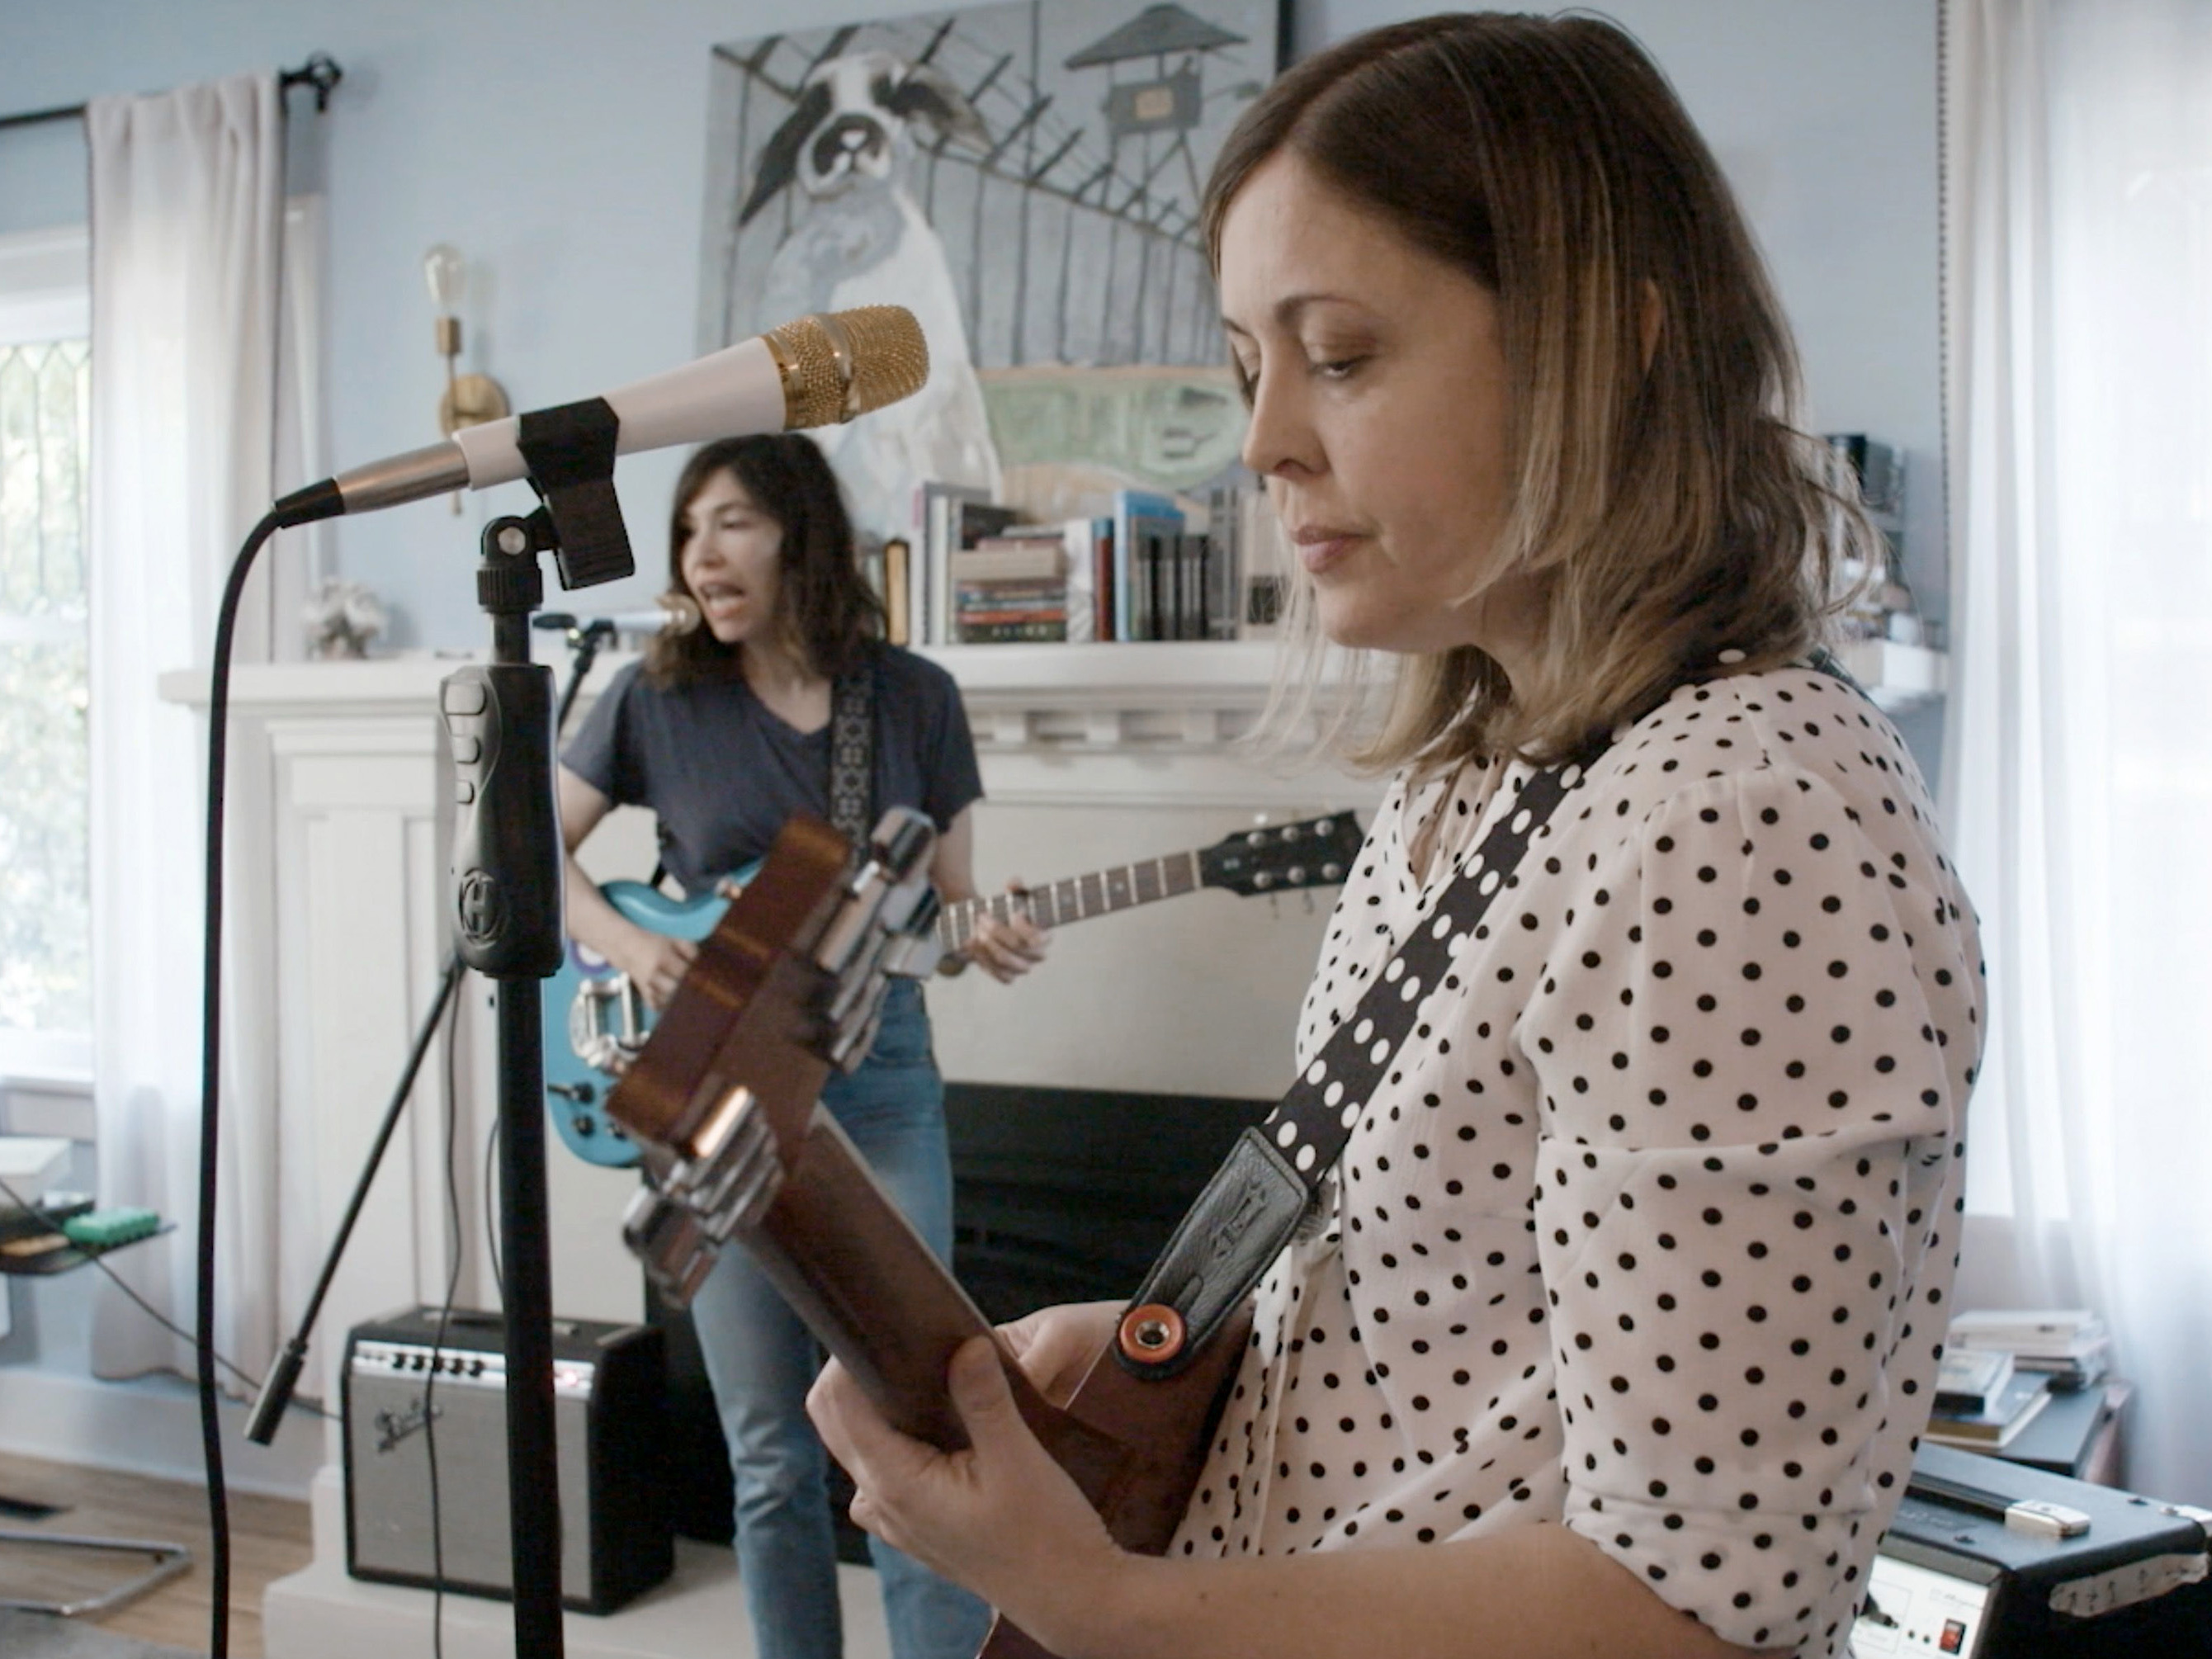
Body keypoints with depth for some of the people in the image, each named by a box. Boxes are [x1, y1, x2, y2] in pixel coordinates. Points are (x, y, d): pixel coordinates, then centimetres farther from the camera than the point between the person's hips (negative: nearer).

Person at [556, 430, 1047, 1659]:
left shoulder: (914, 696, 1)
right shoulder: (659, 697, 0)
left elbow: (950, 903, 6)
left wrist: (991, 941, -16)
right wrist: (628, 946, -9)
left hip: (878, 1084, 0)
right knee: (771, 1457, 6)